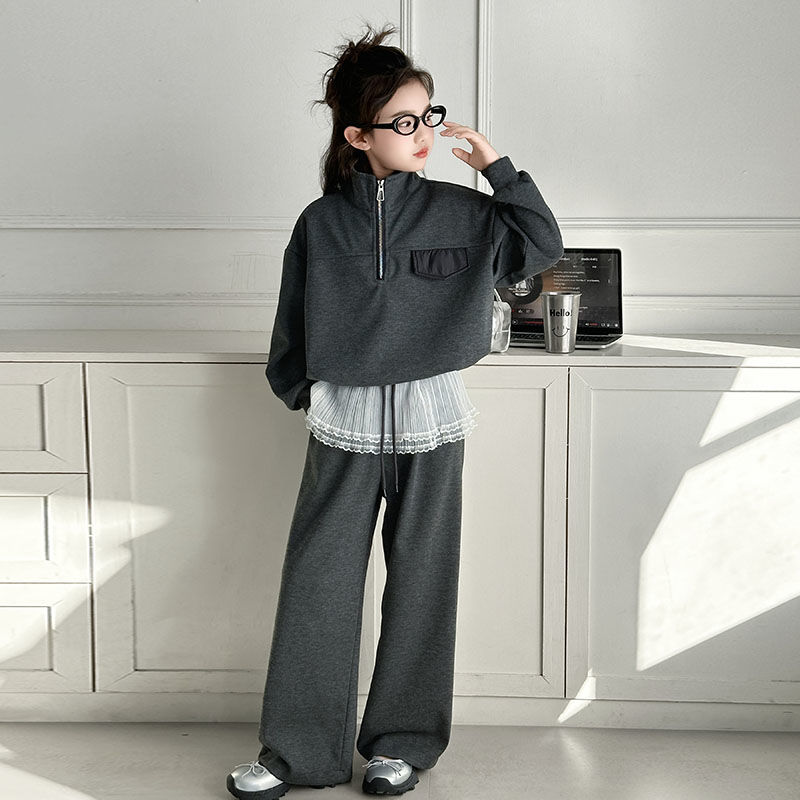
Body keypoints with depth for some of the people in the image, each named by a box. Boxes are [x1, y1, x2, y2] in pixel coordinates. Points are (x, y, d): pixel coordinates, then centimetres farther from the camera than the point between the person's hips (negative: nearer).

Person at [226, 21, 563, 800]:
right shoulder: (320, 224, -1)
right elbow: (293, 328, 8)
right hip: (343, 422, 0)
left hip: (430, 421, 0)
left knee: (421, 581, 8)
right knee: (317, 582, 2)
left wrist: (496, 166, -5)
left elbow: (542, 247, 1)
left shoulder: (458, 211, -1)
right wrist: (301, 393, 12)